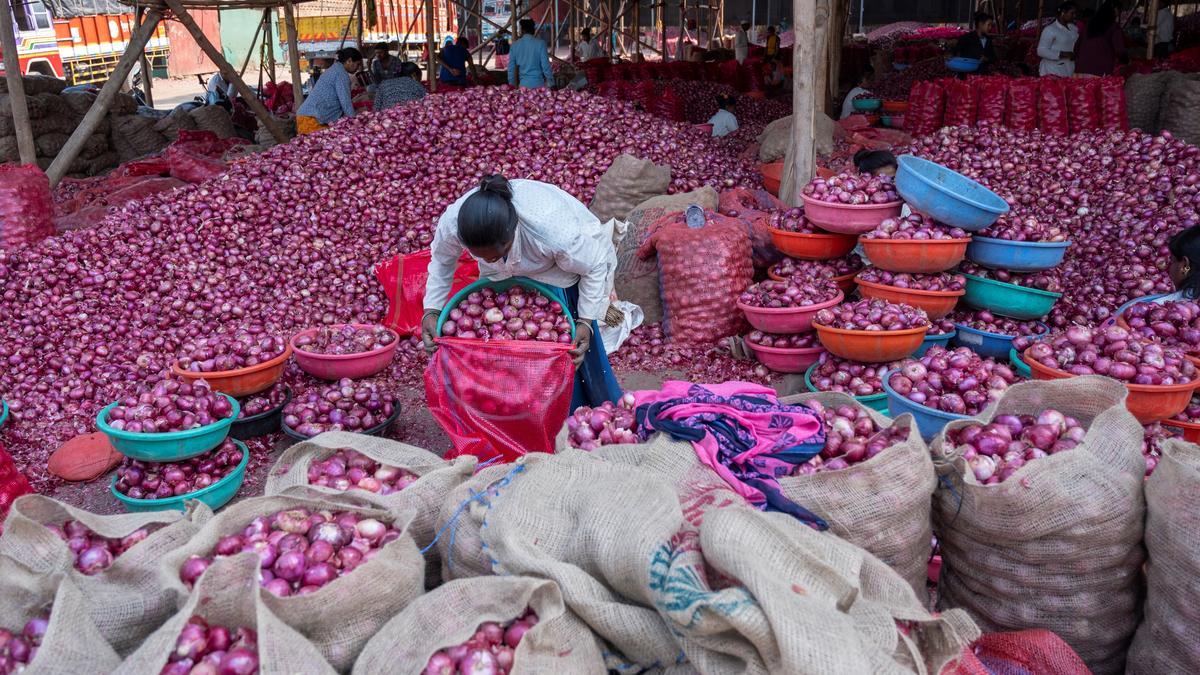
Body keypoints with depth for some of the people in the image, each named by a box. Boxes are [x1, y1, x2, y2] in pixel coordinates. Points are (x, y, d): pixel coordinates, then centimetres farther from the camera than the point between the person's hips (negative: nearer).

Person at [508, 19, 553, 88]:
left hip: (523, 84, 3)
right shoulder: (540, 43, -5)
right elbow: (546, 65, -6)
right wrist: (551, 83, 2)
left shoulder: (515, 45, 5)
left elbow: (511, 68, 9)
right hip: (538, 83, -3)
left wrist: (512, 86, 18)